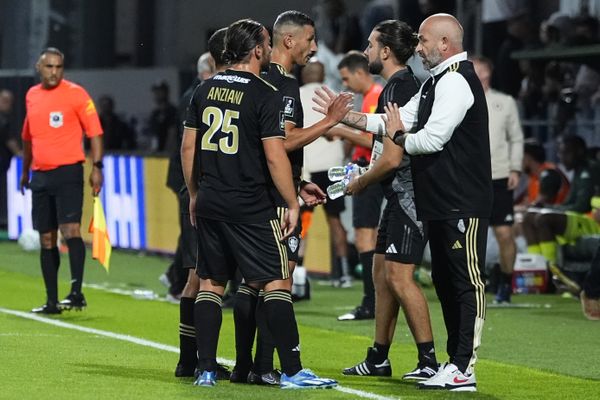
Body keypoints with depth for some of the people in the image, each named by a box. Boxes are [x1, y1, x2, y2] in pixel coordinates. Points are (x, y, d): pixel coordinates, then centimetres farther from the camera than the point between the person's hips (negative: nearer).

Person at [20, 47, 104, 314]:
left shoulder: (75, 93, -4)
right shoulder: (31, 96, 13)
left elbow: (94, 131, -5)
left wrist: (97, 167, -13)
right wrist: (25, 171, 28)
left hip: (68, 172, -6)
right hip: (41, 175, 6)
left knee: (70, 229, -17)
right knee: (46, 239, 6)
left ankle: (76, 292, -19)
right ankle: (51, 301, 10)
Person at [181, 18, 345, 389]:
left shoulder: (206, 90, 8)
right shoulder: (266, 94, -11)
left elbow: (188, 146, 11)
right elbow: (275, 156, -14)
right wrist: (293, 204, -6)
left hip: (208, 203, 6)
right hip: (250, 206, -6)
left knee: (211, 283, 12)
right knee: (276, 282, -3)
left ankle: (206, 370, 9)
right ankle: (292, 371, -5)